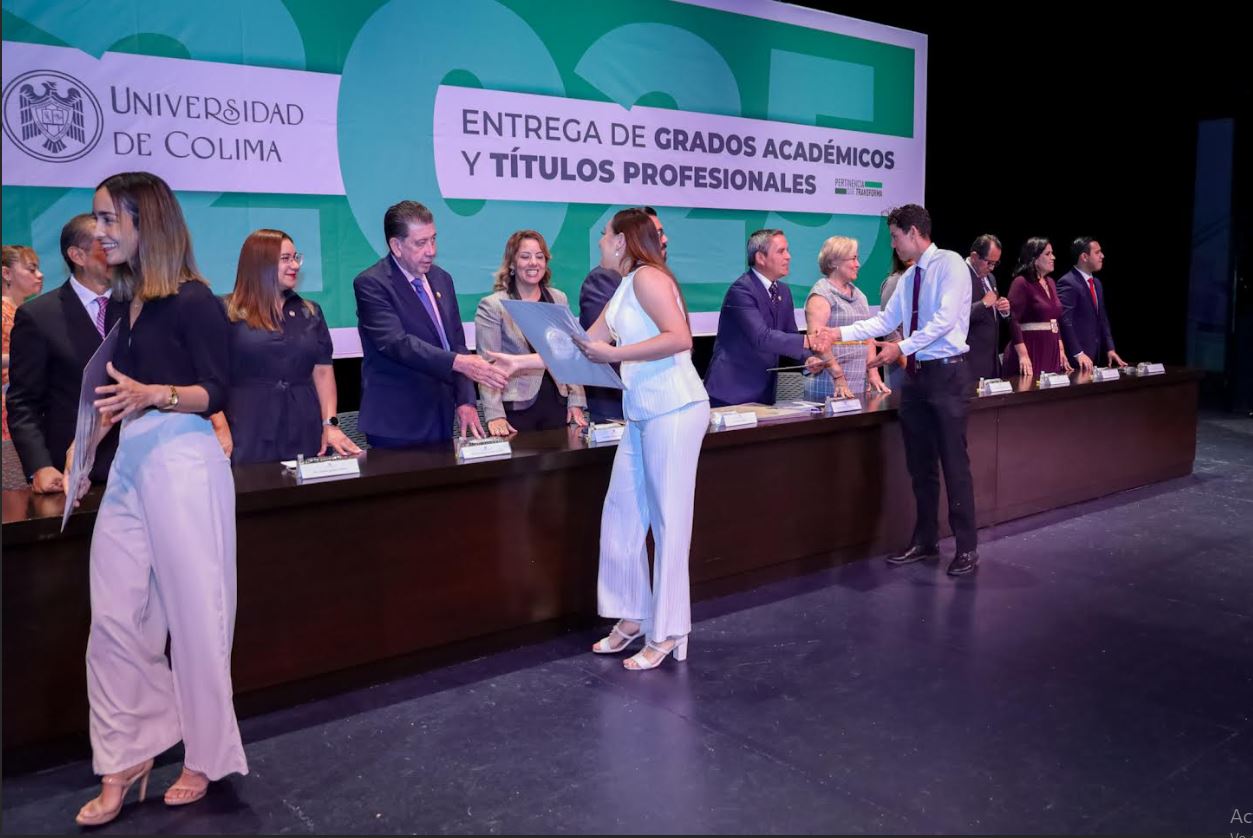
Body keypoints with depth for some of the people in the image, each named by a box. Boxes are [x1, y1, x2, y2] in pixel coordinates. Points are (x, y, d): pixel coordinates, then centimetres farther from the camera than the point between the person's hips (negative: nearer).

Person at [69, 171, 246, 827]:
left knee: (194, 613, 3)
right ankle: (123, 762, 19)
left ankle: (206, 759, 19)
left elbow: (216, 393, -10)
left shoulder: (191, 301, -7)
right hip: (129, 464, 7)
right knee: (114, 616, 6)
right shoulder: (125, 303, 14)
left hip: (182, 463, -7)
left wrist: (152, 394, -26)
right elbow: (118, 391, 20)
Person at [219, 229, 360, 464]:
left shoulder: (310, 313, 13)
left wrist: (330, 424, 1)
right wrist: (220, 427, -15)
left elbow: (323, 371, 10)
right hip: (249, 436, -3)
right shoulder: (228, 313, -1)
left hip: (303, 435, 4)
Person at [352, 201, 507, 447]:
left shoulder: (442, 278, 10)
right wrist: (458, 362, -33)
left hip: (441, 418, 6)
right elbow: (396, 343, -24)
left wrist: (465, 400, 2)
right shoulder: (371, 284, -11)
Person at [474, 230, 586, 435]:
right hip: (516, 407, -4)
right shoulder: (491, 306, -3)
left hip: (556, 402, 4)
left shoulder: (559, 299, 11)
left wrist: (576, 401, 4)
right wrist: (495, 415, -16)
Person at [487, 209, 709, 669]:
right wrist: (518, 362, 20)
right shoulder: (622, 293, 19)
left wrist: (614, 354, -19)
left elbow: (680, 338, -22)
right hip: (642, 415, 9)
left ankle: (668, 632, 10)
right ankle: (633, 616, 23)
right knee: (621, 519, 10)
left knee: (669, 521, -1)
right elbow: (579, 349, 20)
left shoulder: (647, 276, -9)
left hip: (674, 411, -9)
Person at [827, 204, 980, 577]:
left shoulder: (950, 264, -9)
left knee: (954, 462, -3)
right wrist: (840, 333, 4)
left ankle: (967, 548, 8)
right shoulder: (909, 277, 14)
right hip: (916, 374, 8)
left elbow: (946, 318, -20)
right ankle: (925, 541, 24)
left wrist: (902, 347, -23)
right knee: (919, 463, 12)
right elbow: (885, 320, 14)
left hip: (947, 374, -8)